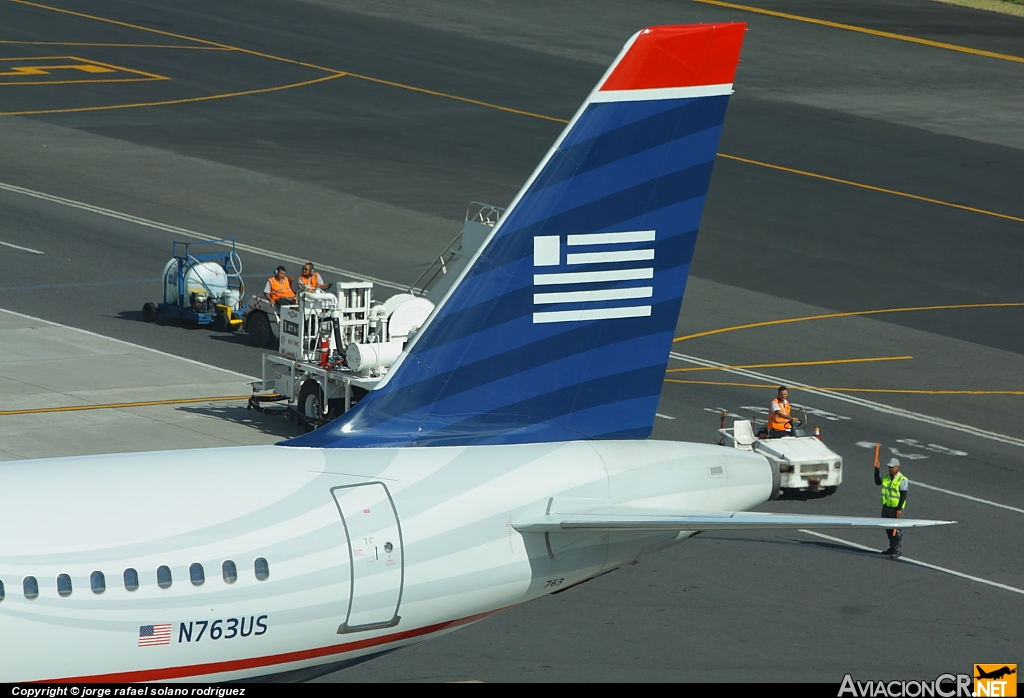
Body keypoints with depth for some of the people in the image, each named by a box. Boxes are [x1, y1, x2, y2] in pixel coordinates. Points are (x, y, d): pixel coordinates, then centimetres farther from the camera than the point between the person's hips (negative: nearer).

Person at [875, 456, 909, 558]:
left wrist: (899, 509, -19)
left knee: (896, 530, -5)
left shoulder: (902, 480, -13)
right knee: (888, 529, 13)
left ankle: (898, 550, 2)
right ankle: (892, 547, 24)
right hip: (886, 507, 7)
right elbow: (877, 482, 24)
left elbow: (903, 496, -15)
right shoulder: (887, 477, 9)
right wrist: (876, 469, 15)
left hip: (896, 508, -7)